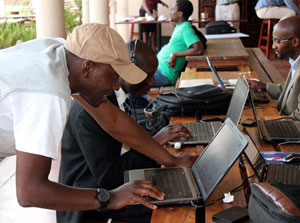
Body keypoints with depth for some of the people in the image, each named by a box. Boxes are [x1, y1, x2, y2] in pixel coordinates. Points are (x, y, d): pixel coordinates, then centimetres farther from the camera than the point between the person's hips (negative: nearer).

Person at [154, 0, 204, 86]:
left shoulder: (186, 28, -18)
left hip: (164, 75, -10)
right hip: (159, 66, 10)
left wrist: (174, 55, -25)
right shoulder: (179, 27, 11)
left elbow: (199, 50, -30)